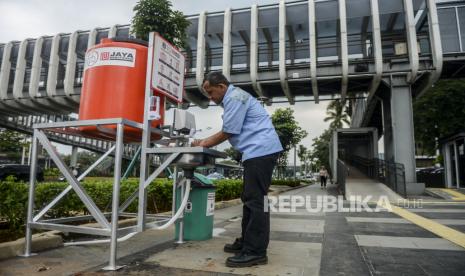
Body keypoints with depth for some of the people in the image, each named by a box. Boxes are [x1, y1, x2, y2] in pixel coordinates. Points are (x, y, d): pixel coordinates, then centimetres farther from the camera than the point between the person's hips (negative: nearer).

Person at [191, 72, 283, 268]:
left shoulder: (234, 98, -9)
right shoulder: (233, 98, 24)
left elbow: (228, 133, -10)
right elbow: (227, 132, 25)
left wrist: (204, 145, 3)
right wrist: (204, 142, 19)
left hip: (260, 150, -11)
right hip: (258, 151, 11)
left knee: (255, 200, -11)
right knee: (250, 199, 13)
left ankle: (256, 252, -8)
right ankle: (247, 242, 21)